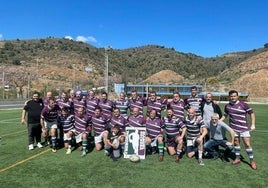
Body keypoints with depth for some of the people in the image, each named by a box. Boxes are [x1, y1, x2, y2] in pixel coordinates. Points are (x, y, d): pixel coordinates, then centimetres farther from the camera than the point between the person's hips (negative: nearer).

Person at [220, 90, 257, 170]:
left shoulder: (244, 104, -9)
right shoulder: (227, 106, 2)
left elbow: (251, 113, -3)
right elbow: (225, 115, 15)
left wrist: (253, 125, -8)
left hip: (244, 128, -3)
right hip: (233, 128, 3)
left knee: (247, 144, -2)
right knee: (236, 143, 13)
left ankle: (252, 161, 13)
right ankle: (237, 158, 28)